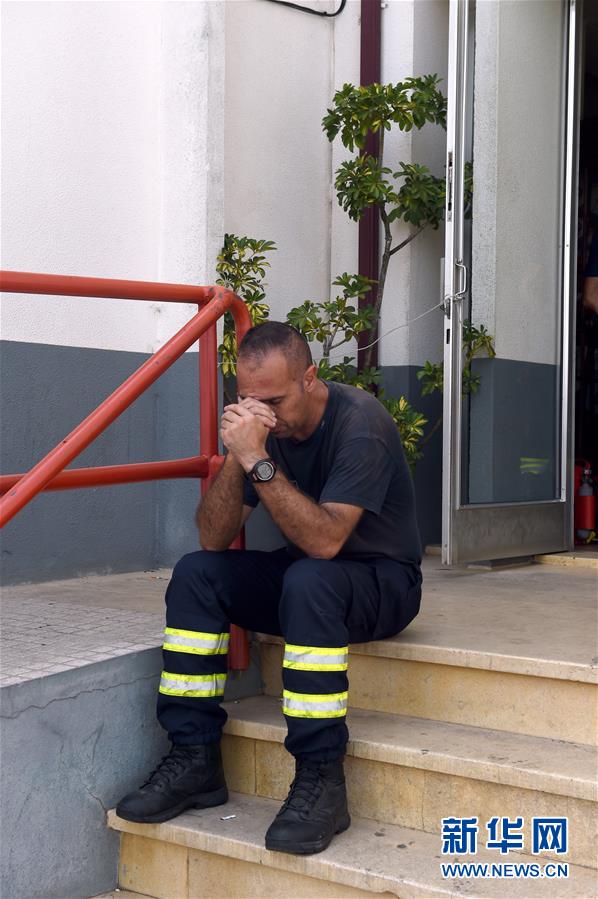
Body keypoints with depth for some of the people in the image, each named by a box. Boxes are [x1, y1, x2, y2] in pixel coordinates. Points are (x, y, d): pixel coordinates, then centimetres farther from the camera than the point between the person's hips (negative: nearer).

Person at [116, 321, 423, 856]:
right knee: (195, 573, -14)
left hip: (382, 581, -6)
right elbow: (214, 539, -9)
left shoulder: (359, 422, -22)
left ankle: (321, 780, -31)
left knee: (308, 579, -37)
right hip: (297, 576, 6)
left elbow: (325, 540, -33)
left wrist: (258, 460, -37)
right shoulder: (263, 425, -4)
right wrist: (235, 457, -23)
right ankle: (195, 759, -11)